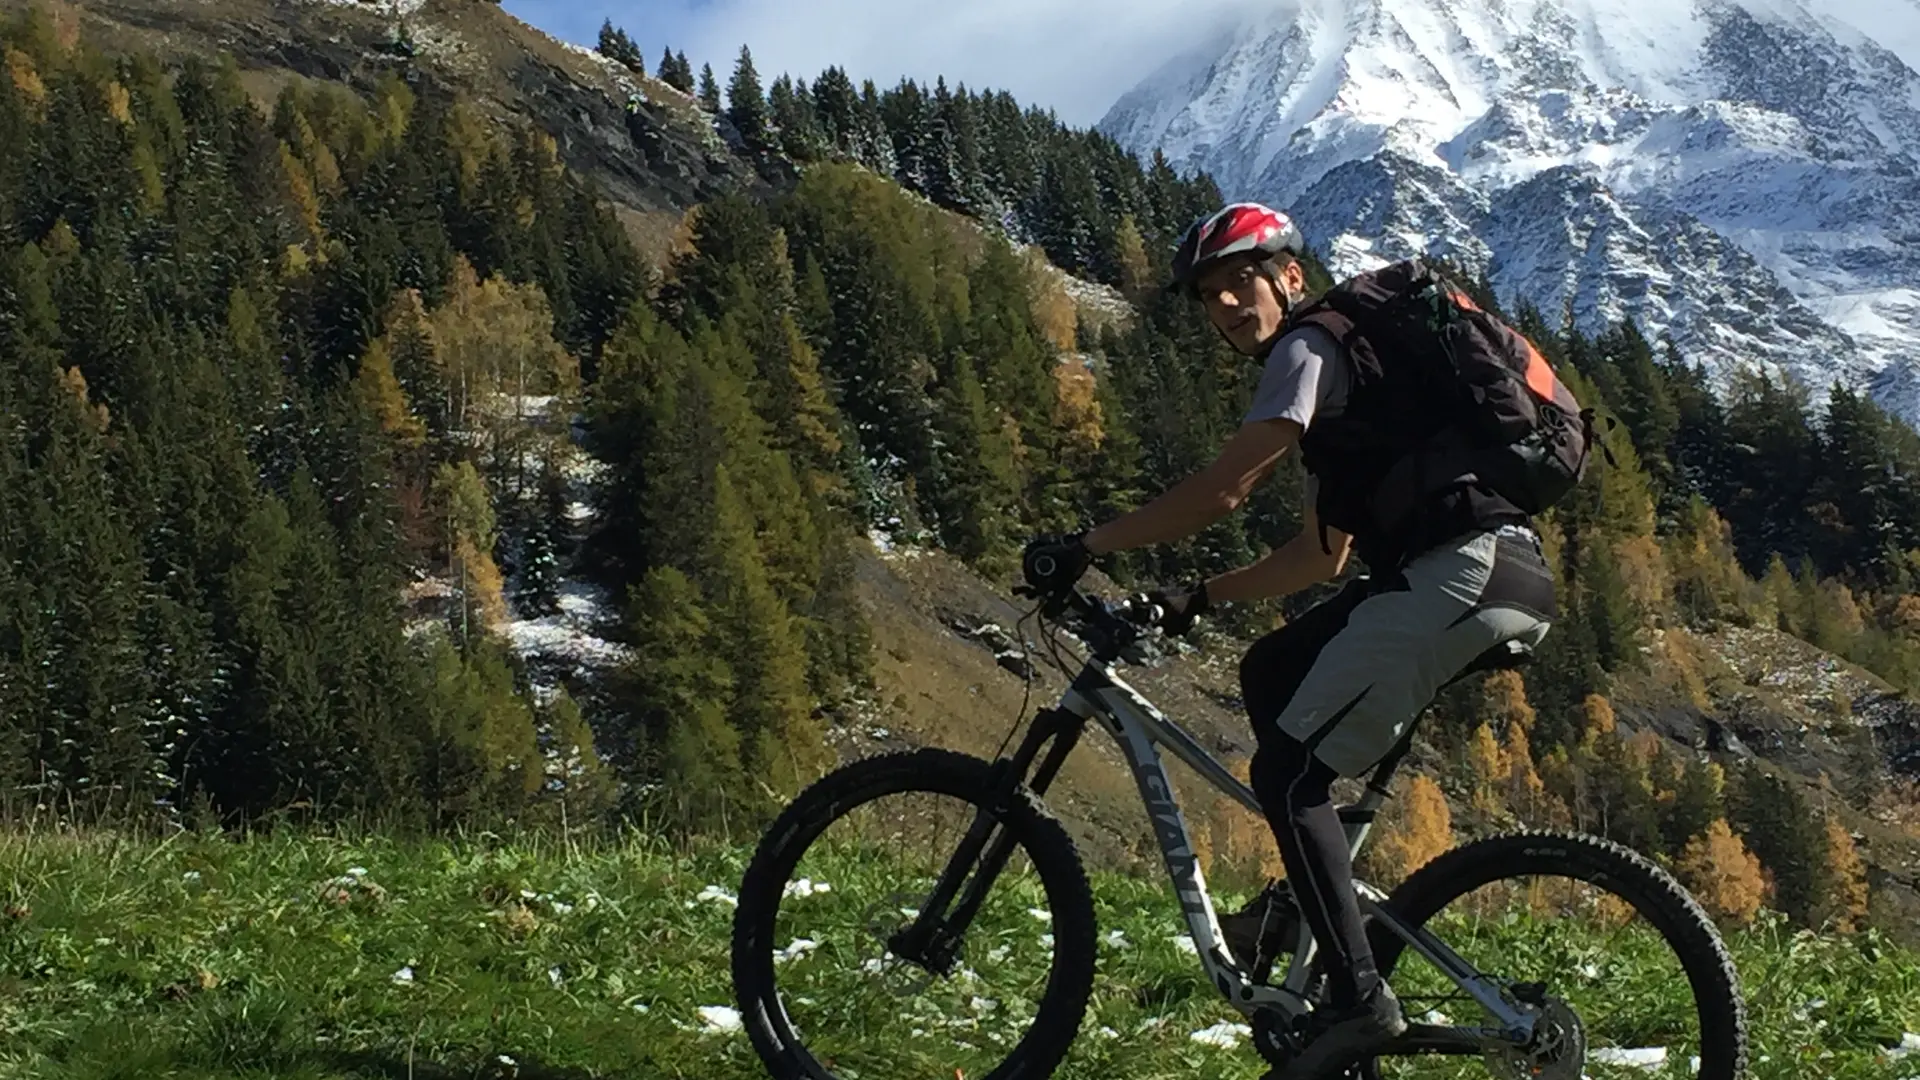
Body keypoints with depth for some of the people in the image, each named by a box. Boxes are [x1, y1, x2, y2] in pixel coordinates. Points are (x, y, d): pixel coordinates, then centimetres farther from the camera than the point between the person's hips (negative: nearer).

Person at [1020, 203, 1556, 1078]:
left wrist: (1085, 548, -4)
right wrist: (1198, 598, 26)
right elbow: (1322, 553, 28)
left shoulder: (1310, 349, -4)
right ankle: (1308, 902, 19)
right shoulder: (1337, 368, 27)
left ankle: (1357, 997, -12)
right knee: (1271, 674, 18)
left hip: (1466, 572, -10)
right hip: (1497, 578, 10)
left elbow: (1219, 492, -12)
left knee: (1287, 771, -8)